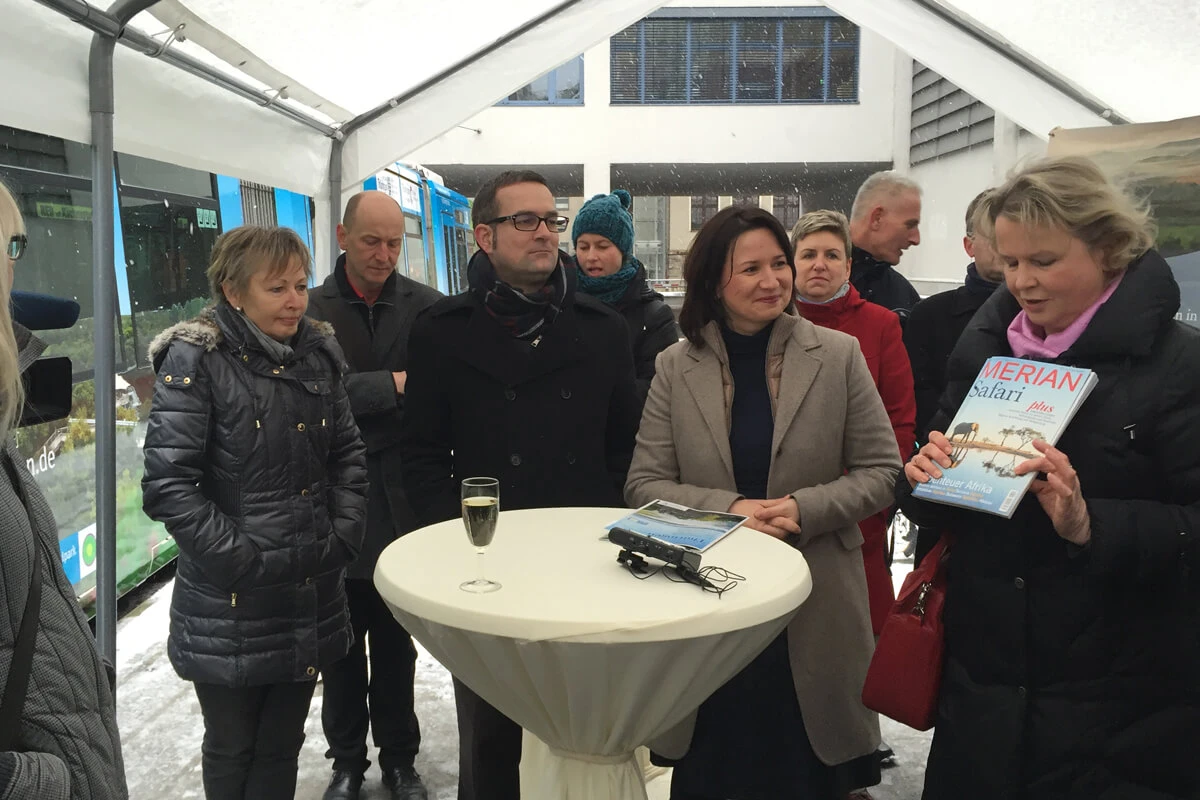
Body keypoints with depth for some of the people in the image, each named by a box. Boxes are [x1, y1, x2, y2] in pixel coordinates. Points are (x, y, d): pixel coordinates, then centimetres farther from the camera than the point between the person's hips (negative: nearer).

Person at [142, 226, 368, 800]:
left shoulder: (317, 354, 5)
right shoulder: (194, 360, -11)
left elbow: (348, 454, 12)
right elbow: (167, 483, -16)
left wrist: (343, 535, 1)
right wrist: (241, 561, -17)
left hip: (312, 596, 4)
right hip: (231, 607, -4)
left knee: (282, 744, 17)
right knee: (233, 751, 14)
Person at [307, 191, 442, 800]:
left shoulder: (426, 307, -3)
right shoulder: (312, 310, -3)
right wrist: (394, 384, -18)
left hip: (402, 498, 0)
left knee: (396, 640, 13)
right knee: (342, 639, 15)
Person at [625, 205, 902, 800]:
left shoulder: (838, 355, -1)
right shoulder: (676, 366, 0)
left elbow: (882, 471, 0)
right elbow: (644, 485, -2)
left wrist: (805, 508, -16)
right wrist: (728, 508, -17)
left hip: (816, 607, 0)